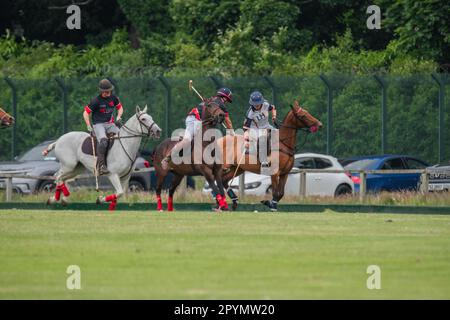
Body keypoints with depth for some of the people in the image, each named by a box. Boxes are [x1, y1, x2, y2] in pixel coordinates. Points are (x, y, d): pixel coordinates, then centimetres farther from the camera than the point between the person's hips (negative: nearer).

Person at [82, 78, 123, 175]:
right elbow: (86, 113, -2)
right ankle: (101, 165, -34)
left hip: (110, 124, 6)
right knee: (103, 141, -32)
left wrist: (118, 117, 5)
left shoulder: (113, 98, 5)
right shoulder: (96, 101, -9)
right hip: (98, 124, -6)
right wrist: (89, 126, -9)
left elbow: (120, 108, 24)